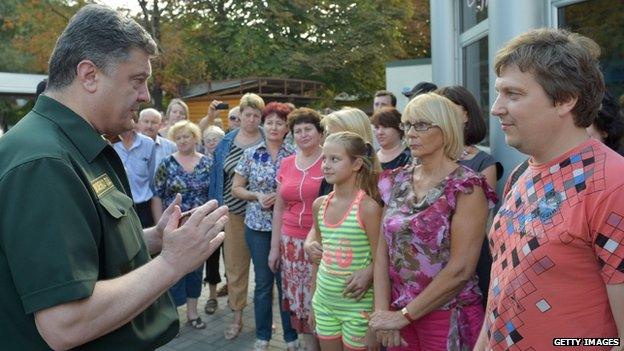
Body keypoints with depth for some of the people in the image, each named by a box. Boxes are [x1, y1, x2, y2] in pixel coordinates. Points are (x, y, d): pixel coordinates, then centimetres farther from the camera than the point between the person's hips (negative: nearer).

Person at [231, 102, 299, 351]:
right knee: (263, 281, 10)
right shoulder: (250, 154, 2)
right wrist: (257, 196, -11)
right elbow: (236, 188, 6)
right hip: (258, 225, 1)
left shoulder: (294, 155, -1)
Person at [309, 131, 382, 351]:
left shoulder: (368, 207, -17)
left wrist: (367, 274, -29)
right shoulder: (320, 205, 1)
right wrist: (313, 300, 15)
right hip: (324, 300, 5)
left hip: (357, 305, -5)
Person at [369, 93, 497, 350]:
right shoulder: (397, 181, 3)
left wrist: (404, 315, -16)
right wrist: (382, 311, -8)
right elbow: (383, 250, 2)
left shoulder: (466, 187, -14)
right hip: (398, 314, 5)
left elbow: (460, 270, -19)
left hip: (448, 318, -4)